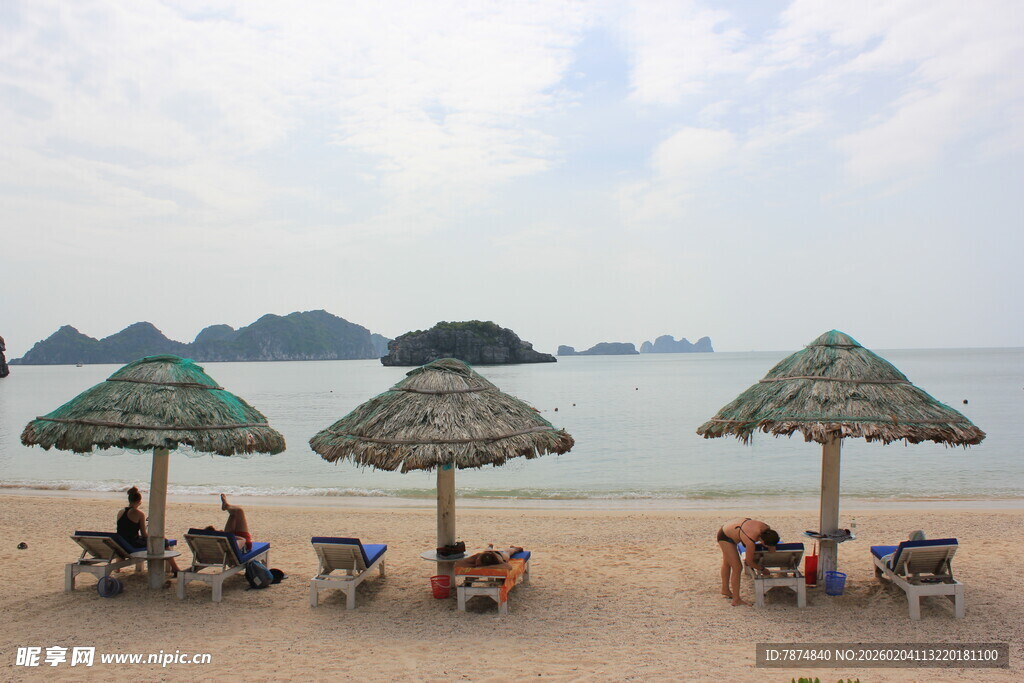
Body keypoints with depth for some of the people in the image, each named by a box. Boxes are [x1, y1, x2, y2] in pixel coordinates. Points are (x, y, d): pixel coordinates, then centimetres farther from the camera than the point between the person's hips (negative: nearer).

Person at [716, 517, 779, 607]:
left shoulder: (766, 528, -22)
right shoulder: (751, 540, -38)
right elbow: (749, 561, -20)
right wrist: (762, 569, -8)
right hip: (725, 537, -9)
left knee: (727, 563, 26)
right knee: (737, 567, -10)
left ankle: (725, 589, 45)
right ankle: (736, 600, -2)